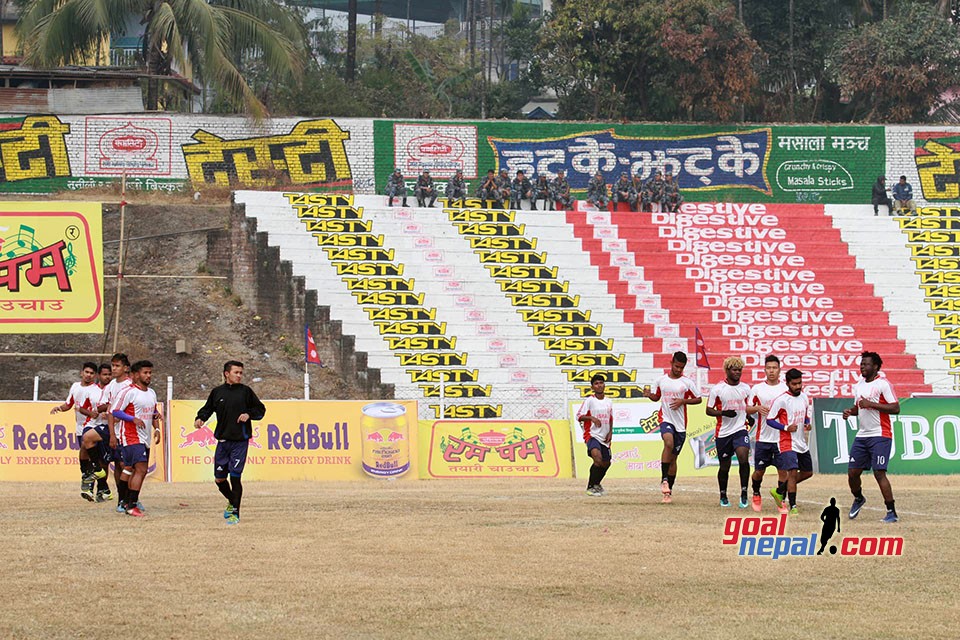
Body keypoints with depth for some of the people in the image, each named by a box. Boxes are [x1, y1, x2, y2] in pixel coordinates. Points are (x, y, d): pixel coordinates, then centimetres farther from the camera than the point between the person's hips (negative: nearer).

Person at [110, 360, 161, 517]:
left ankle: (127, 502, 19)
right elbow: (114, 411, -13)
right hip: (132, 438, -8)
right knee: (141, 469, -16)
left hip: (145, 439, 8)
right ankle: (131, 506, -15)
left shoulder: (151, 393, 15)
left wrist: (157, 429, 10)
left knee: (138, 471, 10)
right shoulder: (129, 392, -10)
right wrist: (133, 419, -22)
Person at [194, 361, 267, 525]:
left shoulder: (245, 391, 2)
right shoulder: (217, 392, 7)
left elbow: (261, 409, 8)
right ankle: (232, 502, 33)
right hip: (223, 441, 3)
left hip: (240, 440, -3)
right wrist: (200, 418, -2)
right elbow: (208, 408, 17)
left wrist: (249, 414, -9)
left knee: (235, 477, -7)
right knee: (219, 479, 6)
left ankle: (235, 513, 3)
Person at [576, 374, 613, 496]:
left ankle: (596, 484, 40)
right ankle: (591, 487, -17)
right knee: (598, 458, -29)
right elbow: (579, 416, -11)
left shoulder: (609, 402, 11)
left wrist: (610, 432, 9)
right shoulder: (589, 400, -7)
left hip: (604, 438, 7)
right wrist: (592, 418, -27)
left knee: (606, 463, 14)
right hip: (592, 434, -7)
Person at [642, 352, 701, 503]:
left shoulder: (687, 382, 0)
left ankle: (669, 491, 17)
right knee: (669, 442, -31)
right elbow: (657, 397, 19)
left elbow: (698, 399, 4)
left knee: (673, 456, 8)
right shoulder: (661, 380, 6)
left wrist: (683, 401, -11)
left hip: (680, 422, 1)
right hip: (665, 419, -1)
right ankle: (664, 479, -23)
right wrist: (649, 395, -4)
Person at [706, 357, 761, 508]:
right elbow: (709, 410, -3)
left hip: (740, 429, 1)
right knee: (724, 466, 8)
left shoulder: (745, 388, 8)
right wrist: (723, 413, -18)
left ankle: (744, 493, -15)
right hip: (723, 432, -1)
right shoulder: (717, 389, -4)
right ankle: (723, 496, 28)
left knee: (743, 457, -23)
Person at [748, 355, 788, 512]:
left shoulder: (786, 389, 3)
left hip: (781, 438, 0)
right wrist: (757, 408, -13)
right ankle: (756, 495, 31)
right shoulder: (757, 388, 3)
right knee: (759, 471, 6)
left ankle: (781, 501, 9)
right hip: (763, 438, 0)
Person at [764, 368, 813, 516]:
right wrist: (786, 427, -22)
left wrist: (807, 424, -1)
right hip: (788, 443, -8)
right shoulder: (781, 400, -13)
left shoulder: (804, 397, 8)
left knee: (808, 472, 15)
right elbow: (769, 420, -10)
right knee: (793, 472, -16)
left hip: (802, 443, 8)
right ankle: (793, 506, -10)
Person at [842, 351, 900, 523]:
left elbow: (896, 408, -16)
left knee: (879, 473, -13)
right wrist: (850, 412, 4)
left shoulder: (883, 384, -10)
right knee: (852, 472, 7)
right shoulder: (859, 385, 14)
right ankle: (858, 499, 36)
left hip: (880, 436, -7)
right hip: (862, 436, 7)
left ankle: (892, 512, -7)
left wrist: (871, 404, -20)